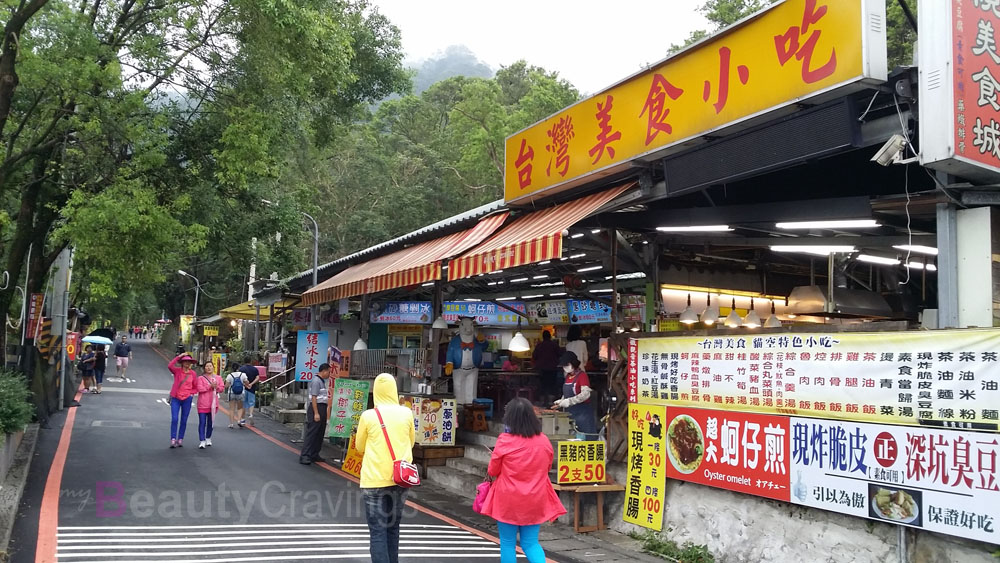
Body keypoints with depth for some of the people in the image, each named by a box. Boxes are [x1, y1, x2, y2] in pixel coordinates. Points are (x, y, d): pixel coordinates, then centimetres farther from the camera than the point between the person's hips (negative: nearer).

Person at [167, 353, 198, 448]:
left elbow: (195, 387, 13)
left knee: (184, 421, 7)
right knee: (174, 419, -10)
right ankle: (173, 440, -7)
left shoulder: (193, 374, 2)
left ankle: (180, 440, 16)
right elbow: (169, 366, -24)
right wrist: (179, 356, -23)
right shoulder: (177, 371, -2)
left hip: (187, 399, 2)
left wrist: (190, 393, -5)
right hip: (175, 398, -2)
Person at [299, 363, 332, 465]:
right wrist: (316, 413, -22)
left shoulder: (323, 381, 16)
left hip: (323, 408, 10)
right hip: (316, 408, -10)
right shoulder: (316, 381, -13)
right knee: (311, 433, -10)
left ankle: (314, 454, 19)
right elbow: (313, 397, -18)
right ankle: (304, 456, -10)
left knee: (320, 433, 12)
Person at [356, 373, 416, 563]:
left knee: (378, 530, 0)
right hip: (400, 478, 3)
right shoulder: (406, 413, -1)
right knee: (393, 527, 17)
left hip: (376, 479, -3)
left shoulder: (368, 416, -8)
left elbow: (360, 447, 6)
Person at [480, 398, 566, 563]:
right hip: (535, 501, 3)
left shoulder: (505, 441, -15)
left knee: (508, 544, 10)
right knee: (531, 543, 12)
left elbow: (492, 471, -3)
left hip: (508, 501, -3)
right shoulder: (544, 441, -3)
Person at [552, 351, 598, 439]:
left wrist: (569, 401, -23)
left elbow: (585, 394, -22)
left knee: (585, 438, -6)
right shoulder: (568, 376, 12)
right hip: (570, 412, 8)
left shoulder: (582, 375, -11)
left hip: (582, 412, -8)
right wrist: (561, 402, 6)